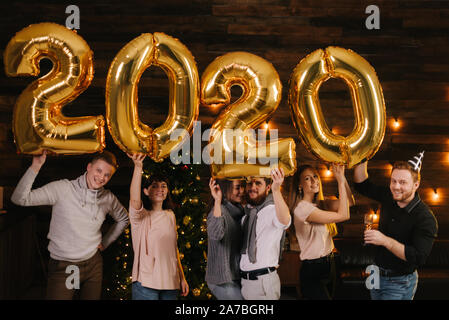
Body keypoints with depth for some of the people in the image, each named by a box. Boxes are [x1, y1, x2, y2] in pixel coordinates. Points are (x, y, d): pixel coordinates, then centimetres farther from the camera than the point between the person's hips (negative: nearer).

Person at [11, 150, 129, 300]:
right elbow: (19, 198, -18)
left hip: (93, 264, 4)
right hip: (62, 267, -4)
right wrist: (35, 167, -27)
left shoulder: (108, 198, 0)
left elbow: (123, 219, 21)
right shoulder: (62, 189, -13)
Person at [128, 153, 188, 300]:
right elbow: (135, 201, -28)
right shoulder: (141, 216, -5)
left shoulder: (170, 215, 12)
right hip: (145, 283, -5)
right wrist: (138, 168, -38)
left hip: (170, 283, 5)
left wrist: (182, 278, 16)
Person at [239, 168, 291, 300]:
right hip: (243, 279, 6)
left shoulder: (272, 210, -14)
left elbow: (284, 221, -39)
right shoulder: (245, 212, 10)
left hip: (264, 281, -6)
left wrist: (276, 190, -54)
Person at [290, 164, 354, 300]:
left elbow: (349, 202, 1)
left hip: (329, 263, 9)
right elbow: (343, 215, -23)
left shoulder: (321, 204, 7)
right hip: (312, 269, -9)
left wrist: (342, 177, -8)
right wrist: (340, 182, -20)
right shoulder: (302, 208, -20)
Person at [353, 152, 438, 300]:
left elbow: (419, 258, -29)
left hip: (399, 283, -6)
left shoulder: (425, 218, -22)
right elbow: (362, 185, 9)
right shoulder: (389, 198, -2)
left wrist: (385, 240, -32)